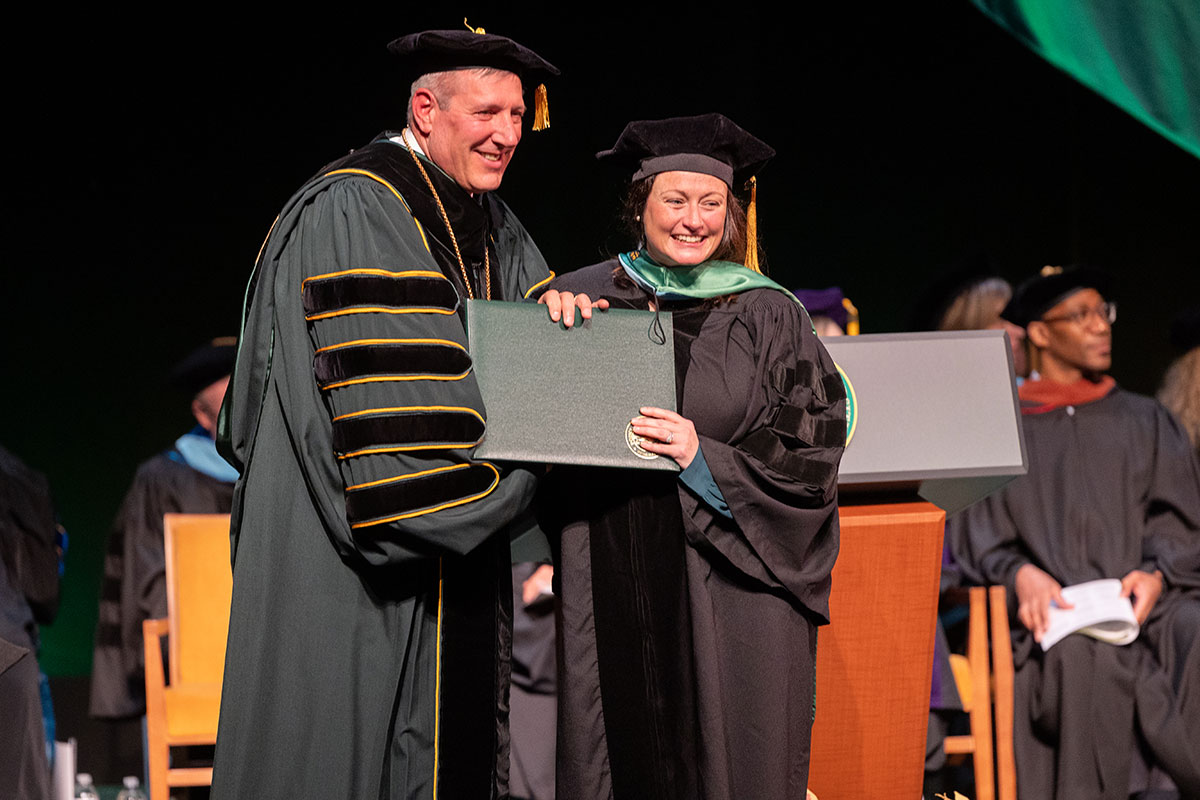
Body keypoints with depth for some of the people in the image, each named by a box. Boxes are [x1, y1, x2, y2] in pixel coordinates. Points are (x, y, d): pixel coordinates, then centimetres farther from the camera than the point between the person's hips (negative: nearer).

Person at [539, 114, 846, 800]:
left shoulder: (767, 317, 3)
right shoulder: (584, 298, 8)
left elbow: (810, 455, -1)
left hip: (728, 587, -1)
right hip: (610, 584, 2)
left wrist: (705, 459, -14)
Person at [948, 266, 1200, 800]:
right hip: (1052, 610, -2)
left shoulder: (1144, 421, 24)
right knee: (1082, 656, -37)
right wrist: (1021, 573, -13)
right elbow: (973, 535, 9)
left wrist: (1157, 571, -8)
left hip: (1146, 599, 2)